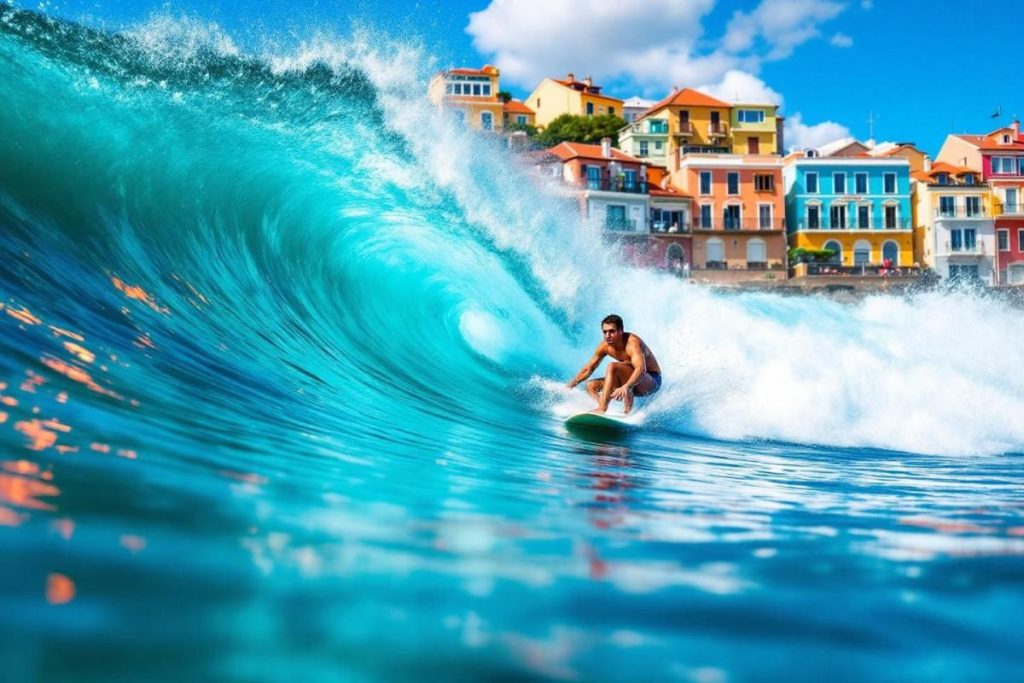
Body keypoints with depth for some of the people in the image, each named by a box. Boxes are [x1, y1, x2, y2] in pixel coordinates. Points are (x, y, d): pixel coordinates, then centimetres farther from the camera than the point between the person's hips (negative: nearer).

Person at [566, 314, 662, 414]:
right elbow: (588, 369, 8)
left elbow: (641, 368, -44)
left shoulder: (632, 342, -26)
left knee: (612, 367, -30)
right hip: (631, 382, 8)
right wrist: (572, 384, 2)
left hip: (652, 380, -8)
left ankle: (601, 409, -37)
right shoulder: (605, 346, -5)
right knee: (591, 386, -2)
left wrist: (626, 387, -59)